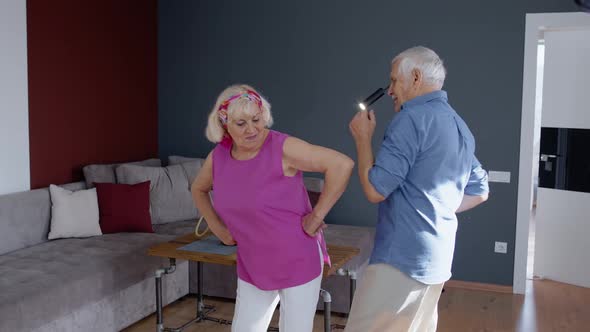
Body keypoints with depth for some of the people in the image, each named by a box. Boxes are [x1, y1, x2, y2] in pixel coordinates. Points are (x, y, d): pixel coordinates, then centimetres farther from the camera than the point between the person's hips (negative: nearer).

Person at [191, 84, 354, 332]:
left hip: (298, 261, -5)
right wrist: (218, 228, 9)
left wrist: (316, 216, -22)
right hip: (253, 267, 6)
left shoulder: (282, 148, -20)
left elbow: (342, 164, -26)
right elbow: (198, 189, 19)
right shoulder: (218, 156, -2)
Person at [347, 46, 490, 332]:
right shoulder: (460, 126, 15)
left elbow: (375, 190, -15)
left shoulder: (412, 118, -13)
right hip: (438, 259, 10)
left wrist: (362, 138, -2)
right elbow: (479, 192, 23)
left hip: (402, 257, -9)